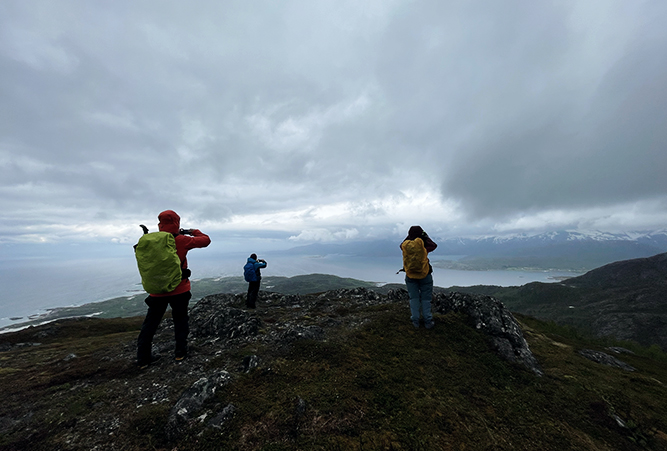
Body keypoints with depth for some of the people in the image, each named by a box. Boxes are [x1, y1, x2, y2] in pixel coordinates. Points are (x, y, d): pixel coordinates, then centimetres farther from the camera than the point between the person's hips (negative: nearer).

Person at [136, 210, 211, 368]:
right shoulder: (182, 240, -13)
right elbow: (205, 240, -6)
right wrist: (194, 232, 10)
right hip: (179, 290, -3)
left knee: (150, 322, 16)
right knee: (180, 320, 14)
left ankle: (143, 358, 23)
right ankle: (180, 352, 21)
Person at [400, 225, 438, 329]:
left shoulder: (405, 245, -8)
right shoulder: (422, 243, -14)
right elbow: (434, 245, 2)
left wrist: (409, 236, 11)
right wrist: (426, 236, 10)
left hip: (410, 276, 2)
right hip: (424, 275, -2)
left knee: (414, 298, 12)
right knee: (426, 299, 11)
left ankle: (415, 321, 17)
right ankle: (428, 321, 17)